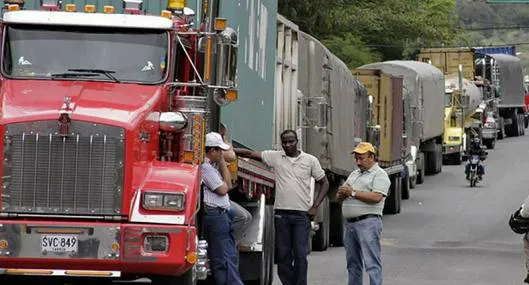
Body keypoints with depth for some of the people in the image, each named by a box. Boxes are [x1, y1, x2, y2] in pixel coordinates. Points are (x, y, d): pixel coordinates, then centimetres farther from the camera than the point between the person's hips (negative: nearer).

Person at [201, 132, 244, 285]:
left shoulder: (211, 166, 19)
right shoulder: (205, 167, -14)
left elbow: (228, 185, 16)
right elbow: (222, 189, -13)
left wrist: (222, 161, 14)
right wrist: (223, 183, 10)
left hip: (221, 214, 11)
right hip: (214, 214, -11)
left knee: (230, 256, 12)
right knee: (222, 259, -8)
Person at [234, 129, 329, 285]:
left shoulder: (310, 160, 3)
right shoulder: (275, 157, 5)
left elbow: (324, 183, 9)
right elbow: (250, 153, 2)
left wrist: (315, 206, 0)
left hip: (302, 214, -2)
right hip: (281, 213, 2)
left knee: (300, 255, -5)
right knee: (283, 254, 4)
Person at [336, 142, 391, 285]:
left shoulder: (379, 175, -3)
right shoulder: (354, 174, 22)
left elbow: (376, 197, -18)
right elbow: (339, 196, 23)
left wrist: (353, 193, -13)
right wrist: (342, 193, -2)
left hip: (368, 223, -8)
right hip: (349, 223, 8)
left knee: (372, 262, -11)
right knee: (353, 262, 12)